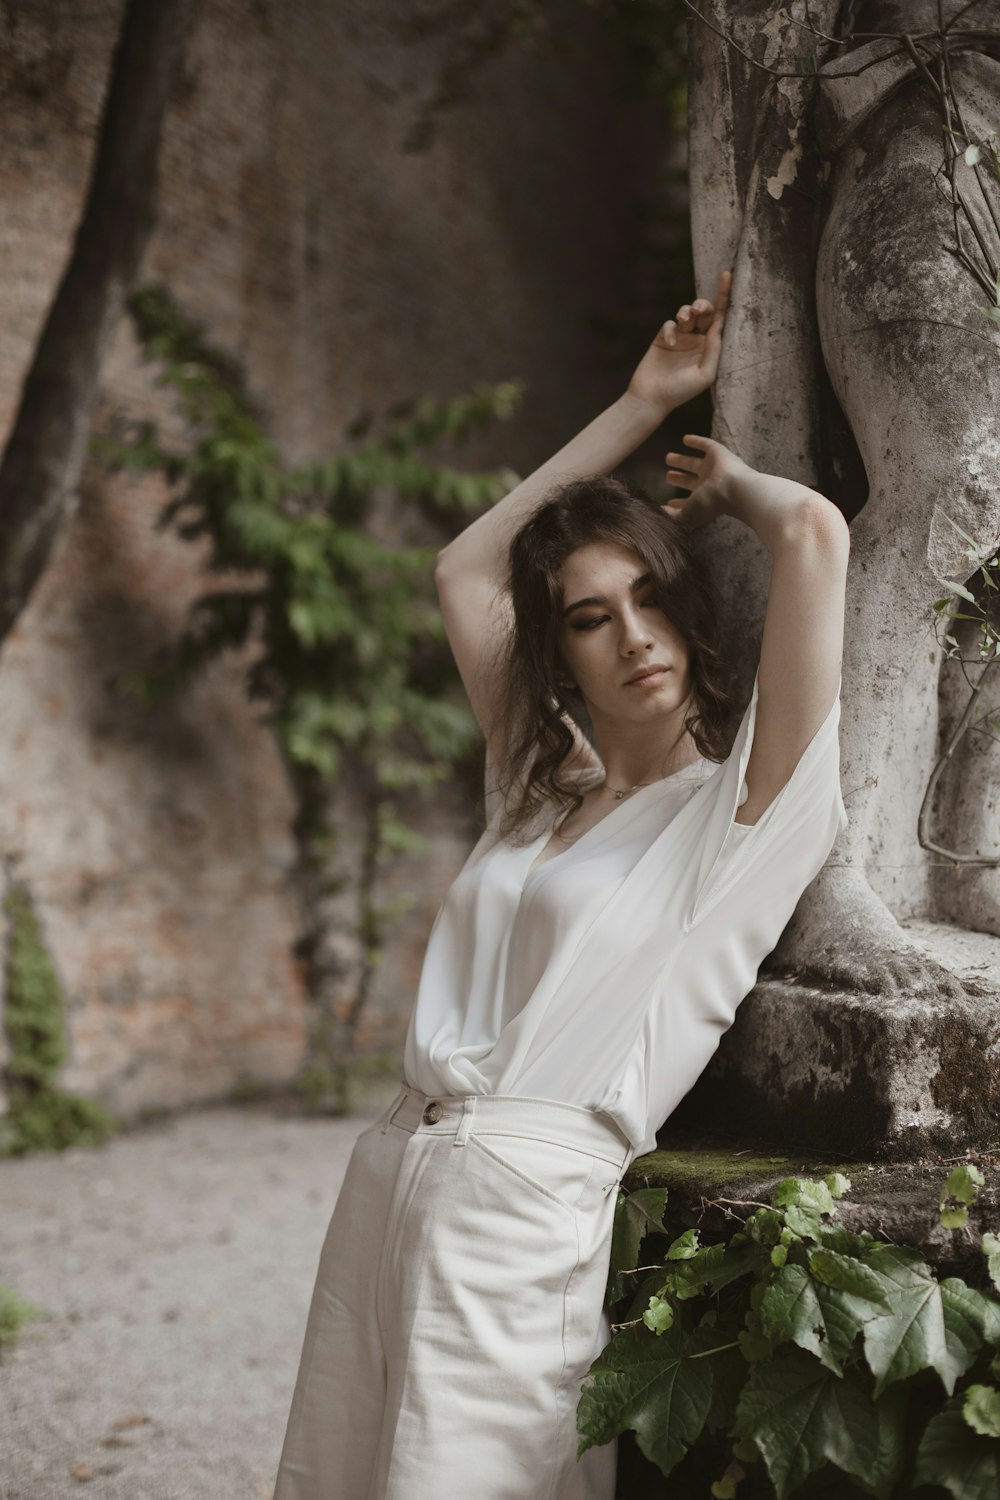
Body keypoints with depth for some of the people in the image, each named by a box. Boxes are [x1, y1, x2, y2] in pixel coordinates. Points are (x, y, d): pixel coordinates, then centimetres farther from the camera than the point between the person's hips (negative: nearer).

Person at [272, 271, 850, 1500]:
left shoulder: (738, 805, -4)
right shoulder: (544, 795, 14)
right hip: (387, 1184, 7)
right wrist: (643, 407, 24)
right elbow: (464, 570, 24)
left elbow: (816, 532, -15)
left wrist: (729, 482, 9)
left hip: (525, 1212, -7)